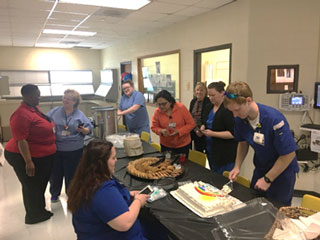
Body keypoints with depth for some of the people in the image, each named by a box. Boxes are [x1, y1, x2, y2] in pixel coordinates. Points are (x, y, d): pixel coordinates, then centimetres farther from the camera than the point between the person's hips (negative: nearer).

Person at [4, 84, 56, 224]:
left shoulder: (34, 109, 5)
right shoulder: (21, 114, -25)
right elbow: (20, 140, -27)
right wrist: (28, 161, -27)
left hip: (43, 156, 9)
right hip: (26, 157, -9)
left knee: (40, 185, 22)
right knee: (32, 187, 8)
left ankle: (39, 211, 40)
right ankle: (34, 216, 27)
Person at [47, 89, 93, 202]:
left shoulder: (80, 115, -1)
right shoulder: (55, 111, 4)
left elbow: (89, 129, -1)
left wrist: (82, 130, -22)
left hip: (74, 151, -1)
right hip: (56, 149, 2)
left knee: (71, 174, 12)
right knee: (55, 173, 14)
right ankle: (54, 194, 37)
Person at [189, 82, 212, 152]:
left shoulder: (209, 103, -9)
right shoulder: (193, 101, 7)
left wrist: (201, 130, -19)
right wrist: (196, 129, -9)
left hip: (202, 133, -4)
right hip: (192, 130, 4)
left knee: (199, 151, 5)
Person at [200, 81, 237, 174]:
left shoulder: (228, 109, -17)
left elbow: (233, 133, -20)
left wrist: (213, 133, -23)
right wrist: (203, 127, 0)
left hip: (225, 155, -8)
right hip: (211, 151, 8)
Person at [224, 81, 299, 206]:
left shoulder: (274, 119, -31)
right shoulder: (240, 119, -12)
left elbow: (289, 154, -23)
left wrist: (267, 179, -17)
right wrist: (237, 167, -4)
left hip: (282, 171, -5)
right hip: (260, 168, 5)